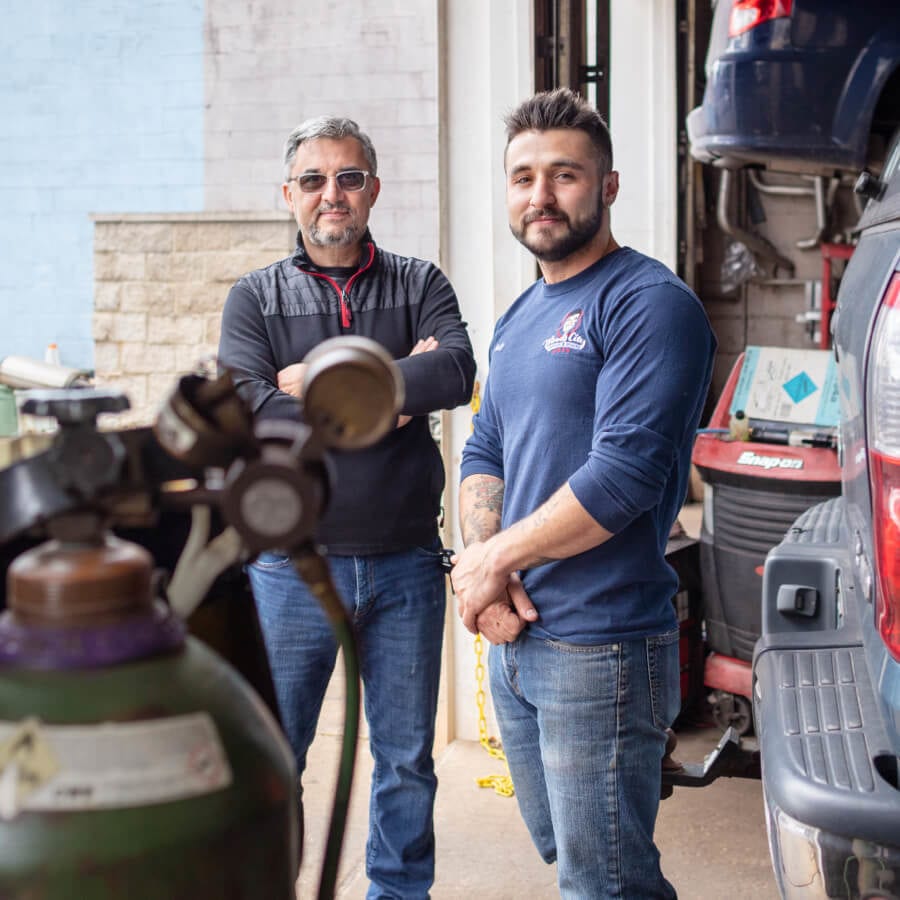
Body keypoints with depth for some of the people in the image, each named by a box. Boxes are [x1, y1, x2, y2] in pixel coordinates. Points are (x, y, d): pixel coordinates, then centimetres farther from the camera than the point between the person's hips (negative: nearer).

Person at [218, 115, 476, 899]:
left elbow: (457, 373, -15)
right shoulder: (256, 298, 4)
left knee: (407, 760, 13)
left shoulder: (420, 285, 5)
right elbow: (252, 415, -13)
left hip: (405, 563, 1)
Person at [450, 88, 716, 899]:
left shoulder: (648, 303, -13)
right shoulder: (520, 317, 15)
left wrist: (493, 558, -12)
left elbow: (624, 475, -22)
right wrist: (485, 566, -4)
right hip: (515, 638, 9)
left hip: (601, 649, -9)